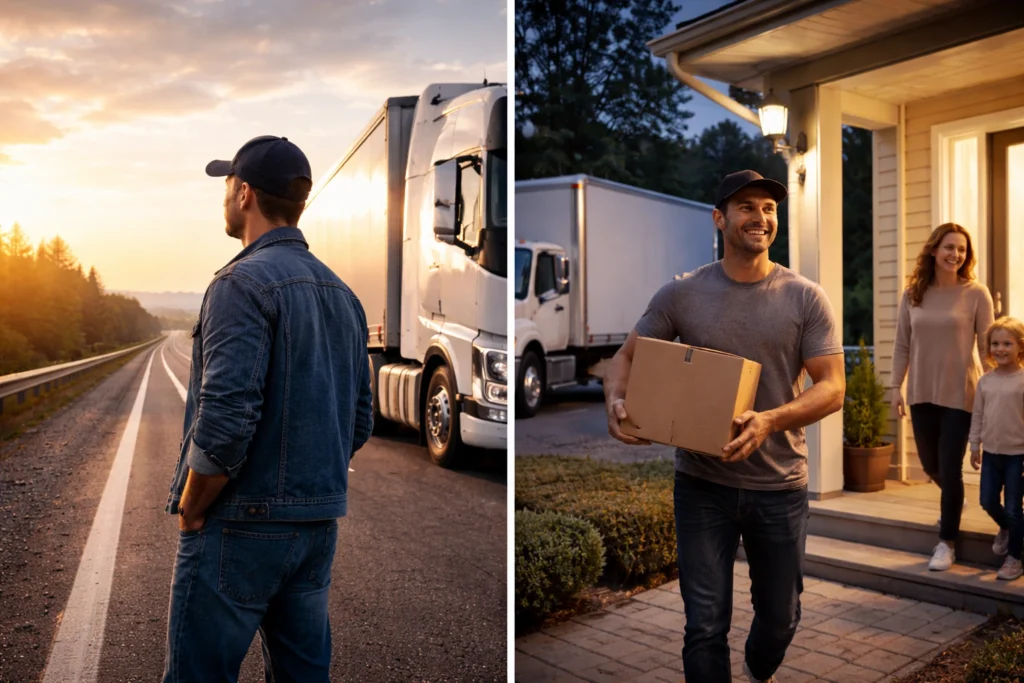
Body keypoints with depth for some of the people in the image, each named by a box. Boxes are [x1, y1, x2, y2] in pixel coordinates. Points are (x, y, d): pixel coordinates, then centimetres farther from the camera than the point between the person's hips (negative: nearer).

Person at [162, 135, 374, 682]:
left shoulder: (244, 281, -14)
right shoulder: (341, 293, 10)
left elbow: (226, 417, -23)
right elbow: (360, 422, 13)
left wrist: (191, 509, -9)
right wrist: (310, 487, 16)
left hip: (240, 524, -7)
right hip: (319, 526, 8)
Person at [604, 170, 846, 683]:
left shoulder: (806, 298, -4)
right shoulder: (681, 294, -3)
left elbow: (832, 387, -8)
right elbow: (626, 357, 3)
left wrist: (770, 421, -27)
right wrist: (616, 401, -20)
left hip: (780, 485, 1)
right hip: (702, 483, -1)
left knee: (780, 617, 20)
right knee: (705, 626, 3)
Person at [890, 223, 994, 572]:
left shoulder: (976, 293, -7)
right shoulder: (913, 294, 2)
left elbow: (987, 347, -5)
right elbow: (902, 345, 5)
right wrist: (895, 386, 1)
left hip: (960, 394, -3)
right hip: (921, 393, 4)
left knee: (950, 468, 1)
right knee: (930, 464, 16)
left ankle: (947, 542, 17)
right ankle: (952, 504, 49)